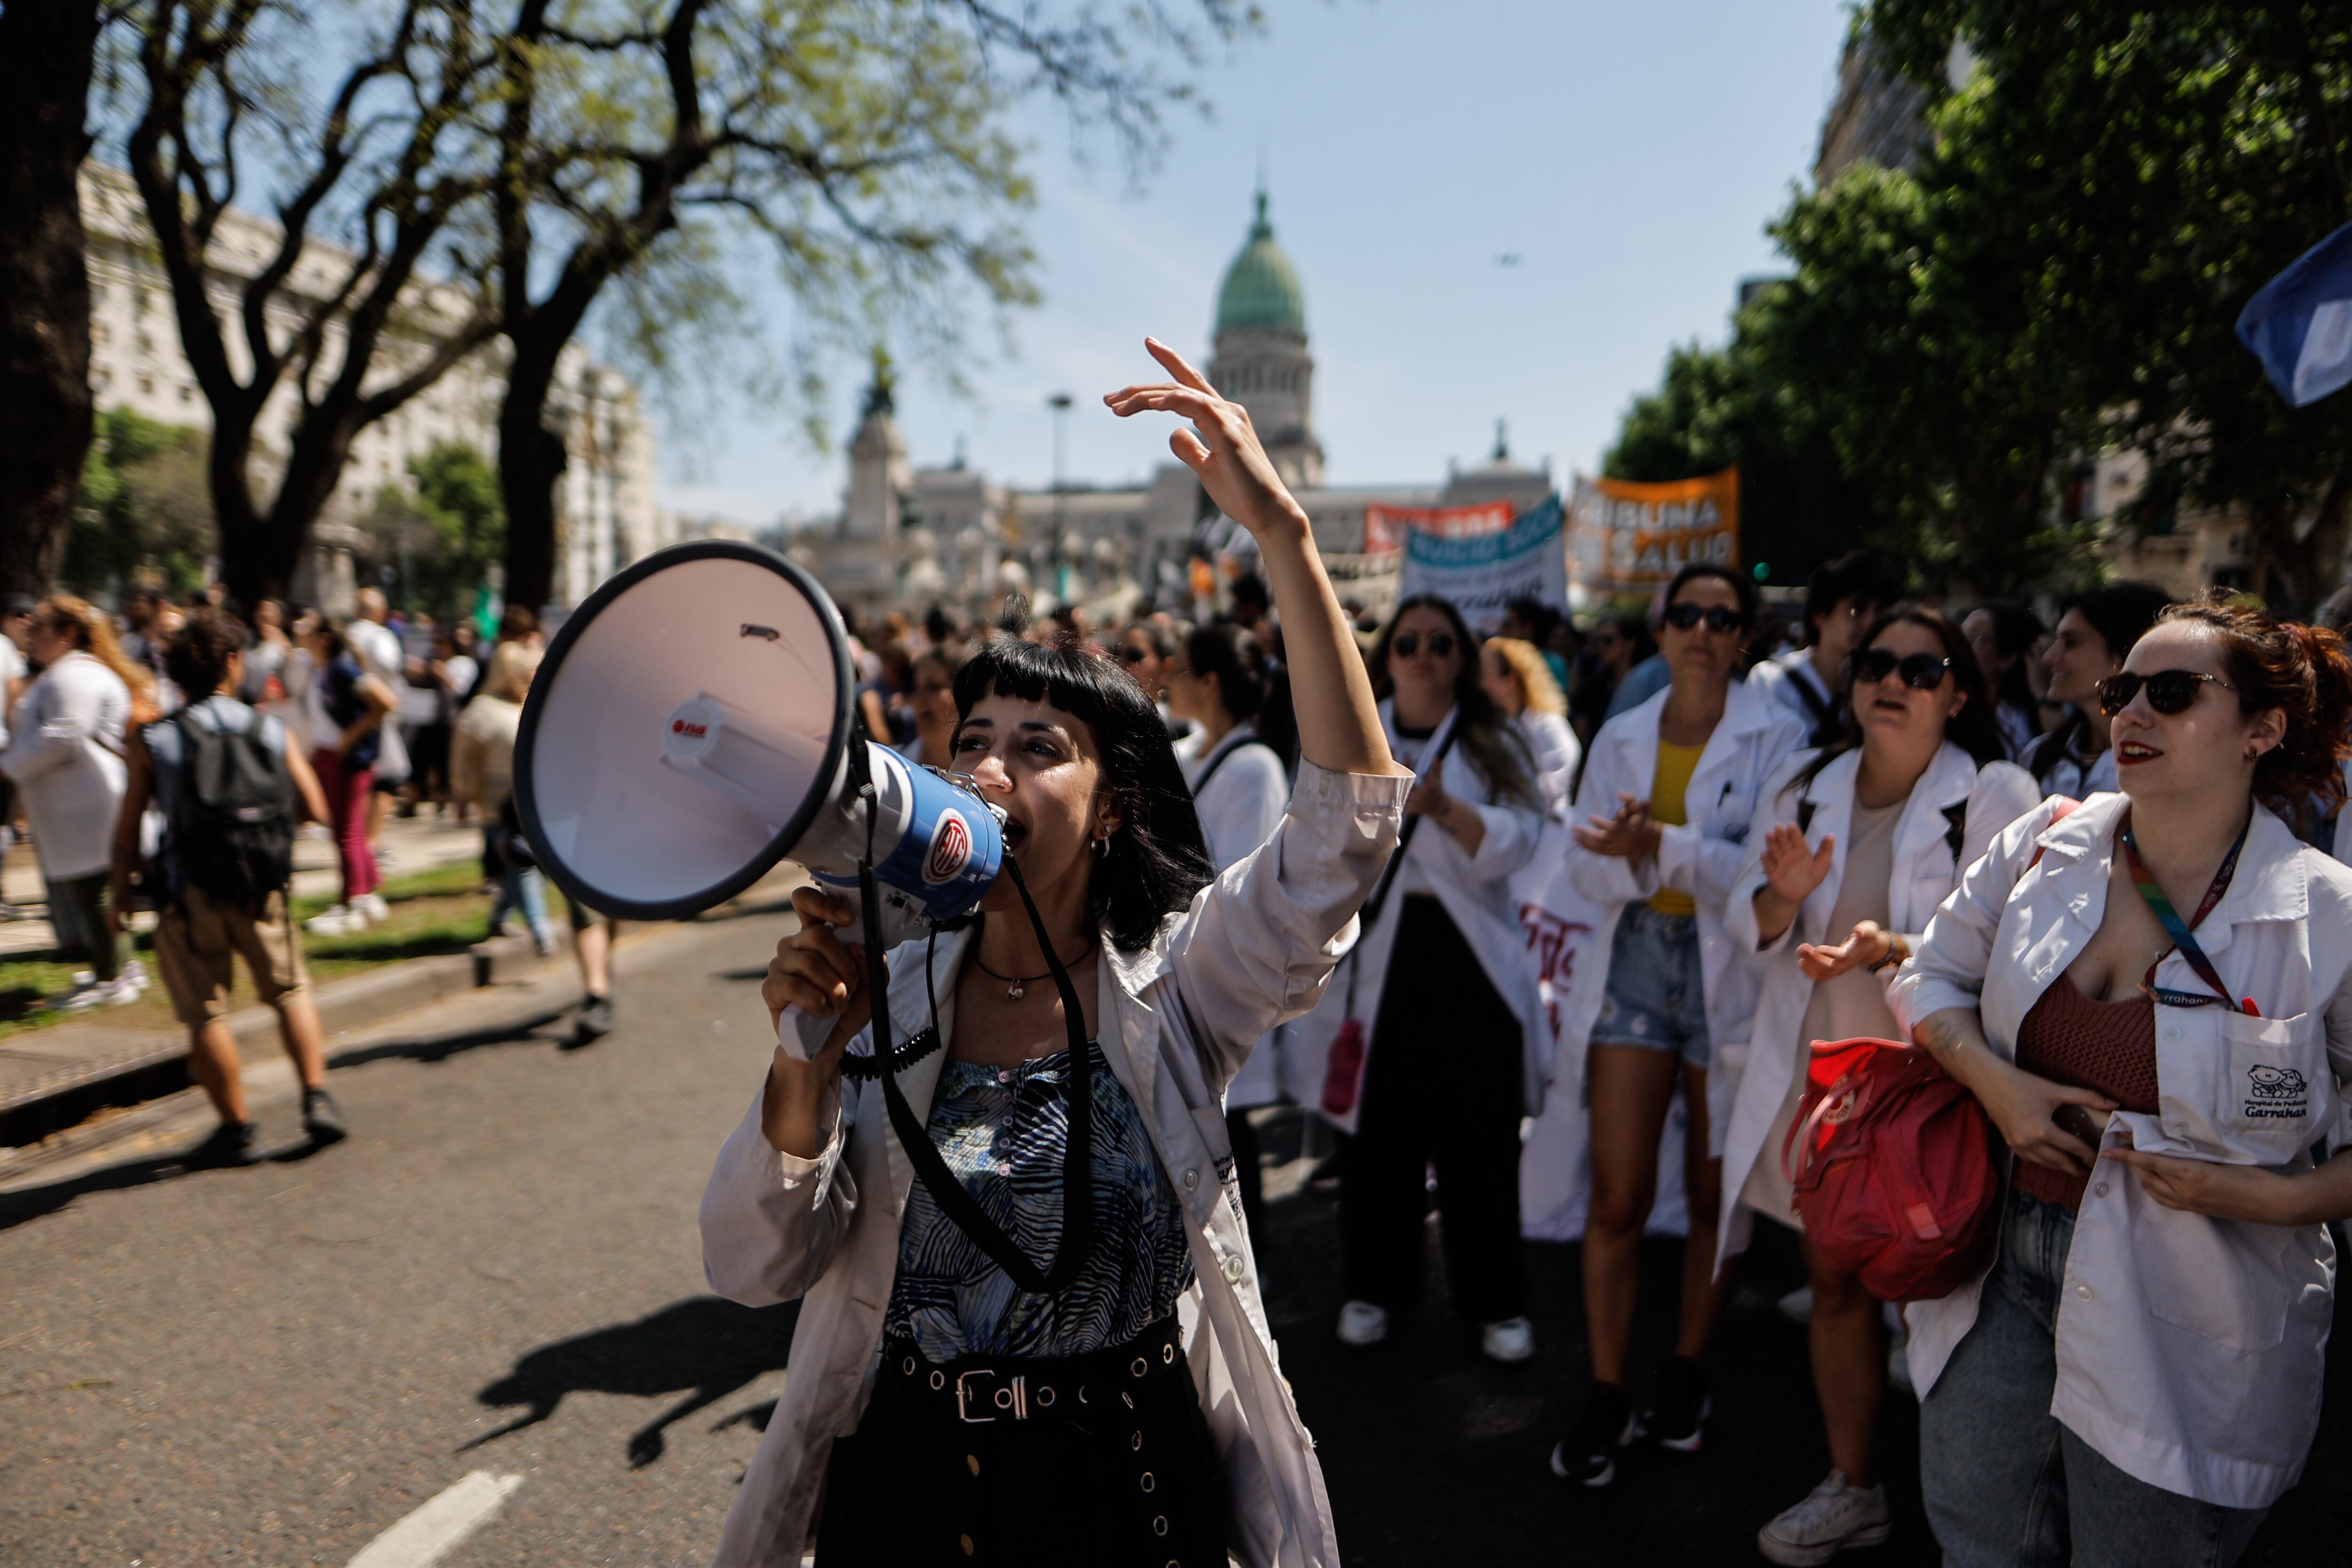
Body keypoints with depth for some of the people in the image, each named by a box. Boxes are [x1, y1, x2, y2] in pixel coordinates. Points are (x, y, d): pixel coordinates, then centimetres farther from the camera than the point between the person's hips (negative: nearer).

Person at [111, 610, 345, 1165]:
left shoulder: (153, 740, -6)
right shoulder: (273, 733, -2)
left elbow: (127, 830, -4)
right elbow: (317, 810, 1)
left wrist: (122, 890, 10)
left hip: (188, 894, -1)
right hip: (262, 889, 2)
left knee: (205, 1014, 9)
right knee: (290, 991, 19)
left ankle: (238, 1130, 16)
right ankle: (317, 1099, 8)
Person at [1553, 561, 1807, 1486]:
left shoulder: (1776, 736, -3)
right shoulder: (1620, 739, 9)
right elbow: (1587, 865, 3)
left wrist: (1660, 843, -25)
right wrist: (1638, 857, -18)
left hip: (1731, 975, -2)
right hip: (1638, 963, 2)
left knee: (1713, 1194, 10)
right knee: (1618, 1195, -1)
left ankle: (1687, 1375, 29)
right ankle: (1606, 1399, 12)